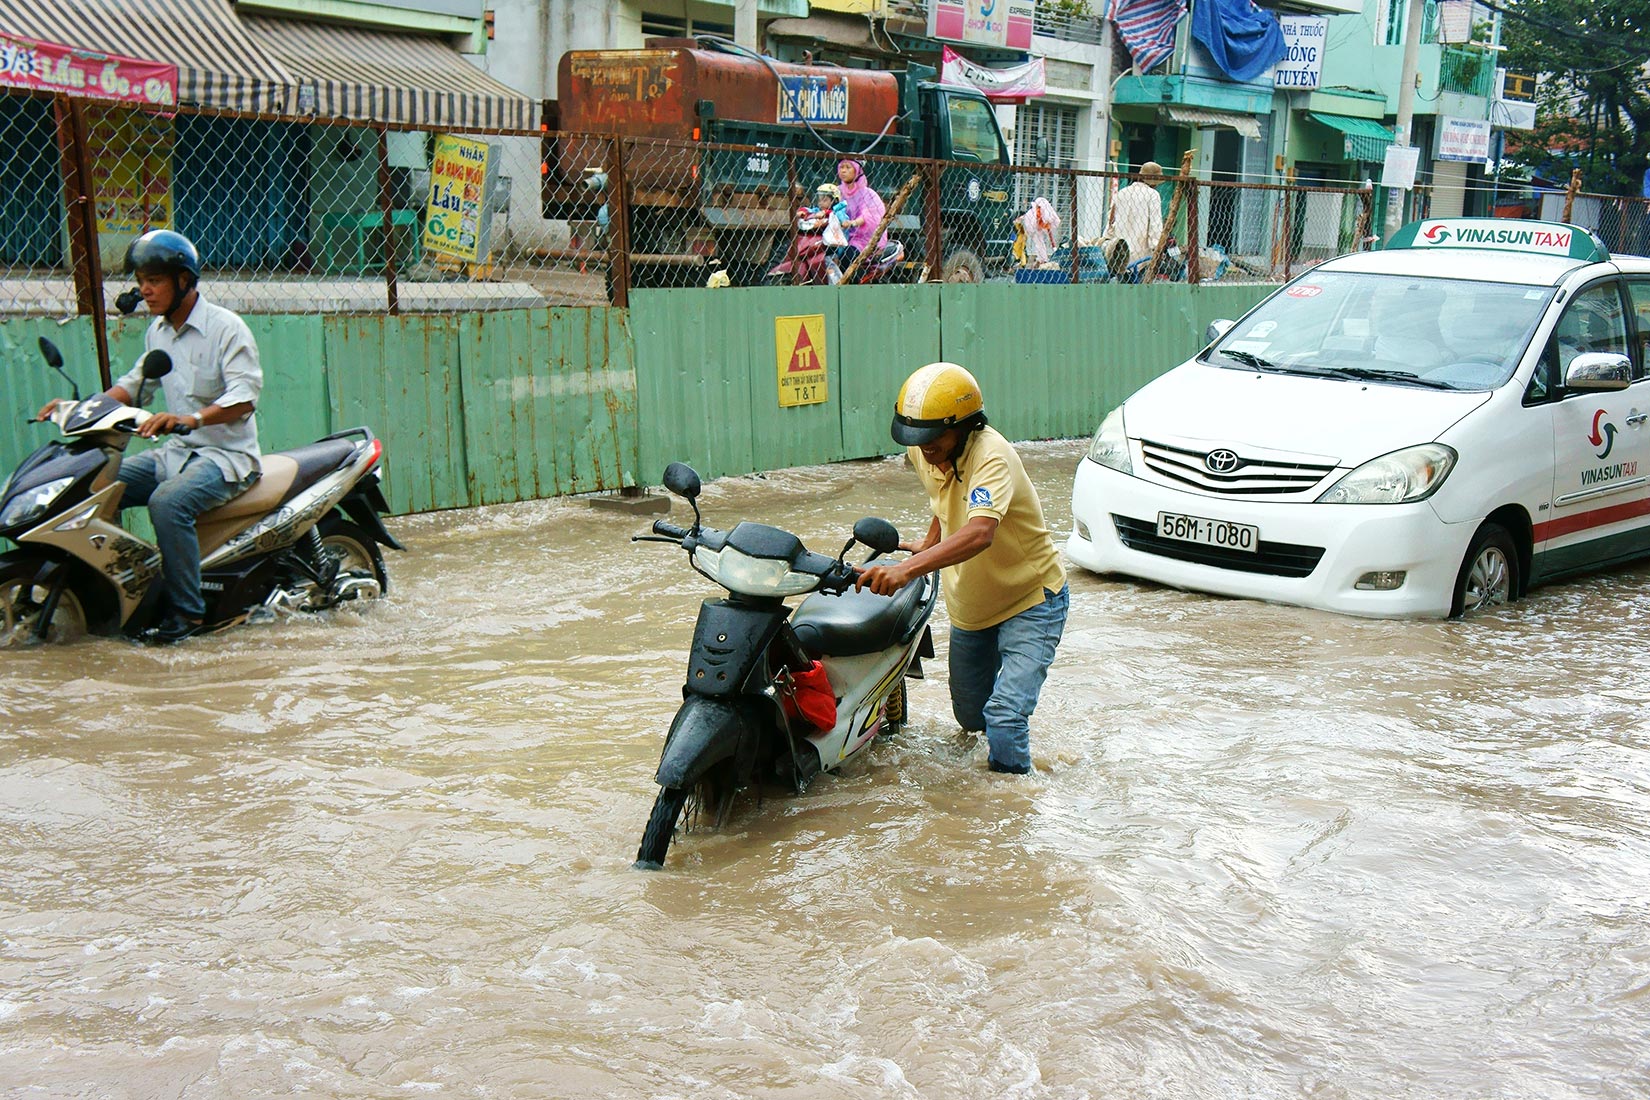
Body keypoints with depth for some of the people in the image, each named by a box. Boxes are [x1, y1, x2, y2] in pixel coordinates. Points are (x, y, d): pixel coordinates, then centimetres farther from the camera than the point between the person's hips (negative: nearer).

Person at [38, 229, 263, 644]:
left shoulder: (226, 327, -13)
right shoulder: (157, 331, 12)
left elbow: (245, 395, -25)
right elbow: (134, 382, 23)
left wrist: (191, 418, -41)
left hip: (228, 453, -8)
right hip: (177, 451, 8)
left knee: (168, 501, -34)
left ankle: (186, 610, -25)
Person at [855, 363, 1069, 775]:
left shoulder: (991, 456, -32)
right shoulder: (921, 451, -8)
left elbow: (980, 533, -51)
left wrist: (908, 569, -61)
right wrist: (929, 545, 10)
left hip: (1031, 601, -8)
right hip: (969, 609, 8)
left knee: (1004, 716, -23)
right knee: (970, 715, 21)